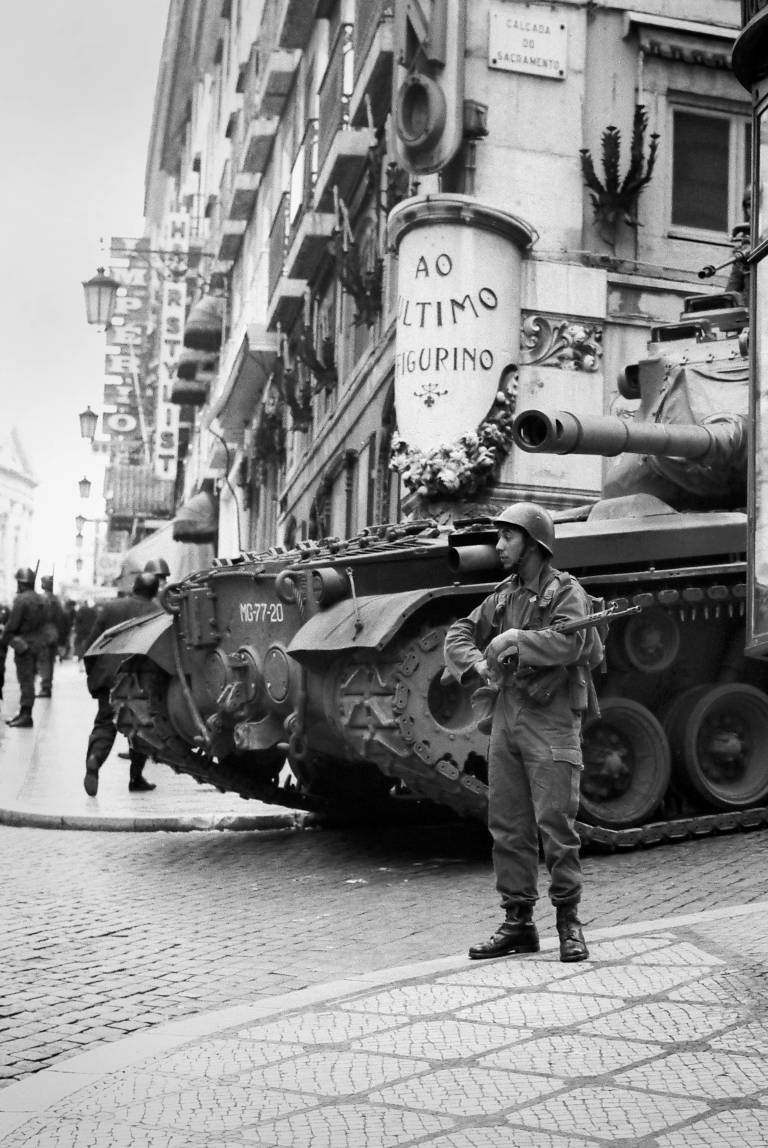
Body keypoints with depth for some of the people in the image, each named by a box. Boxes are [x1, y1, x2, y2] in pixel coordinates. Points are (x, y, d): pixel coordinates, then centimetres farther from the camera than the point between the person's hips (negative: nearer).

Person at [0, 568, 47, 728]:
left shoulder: (21, 600, -16)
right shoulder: (41, 600, 8)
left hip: (23, 643, -8)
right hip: (37, 643, 8)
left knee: (25, 680, -5)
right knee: (28, 680, 14)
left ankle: (26, 716, -4)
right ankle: (23, 713, 21)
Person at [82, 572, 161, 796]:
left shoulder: (109, 607, 3)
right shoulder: (157, 614, -3)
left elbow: (92, 643, 3)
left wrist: (92, 674, 13)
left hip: (108, 678, 1)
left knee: (104, 724, 6)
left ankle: (93, 761, -20)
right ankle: (136, 776, 15)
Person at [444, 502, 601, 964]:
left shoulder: (566, 592, -5)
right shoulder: (503, 596, 14)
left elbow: (568, 643, -23)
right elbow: (460, 632, 17)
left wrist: (515, 638, -16)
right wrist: (475, 664, -2)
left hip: (551, 722, -6)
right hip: (506, 715, 7)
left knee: (556, 824, -7)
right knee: (507, 827, 7)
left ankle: (569, 925, 5)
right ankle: (518, 923, 16)